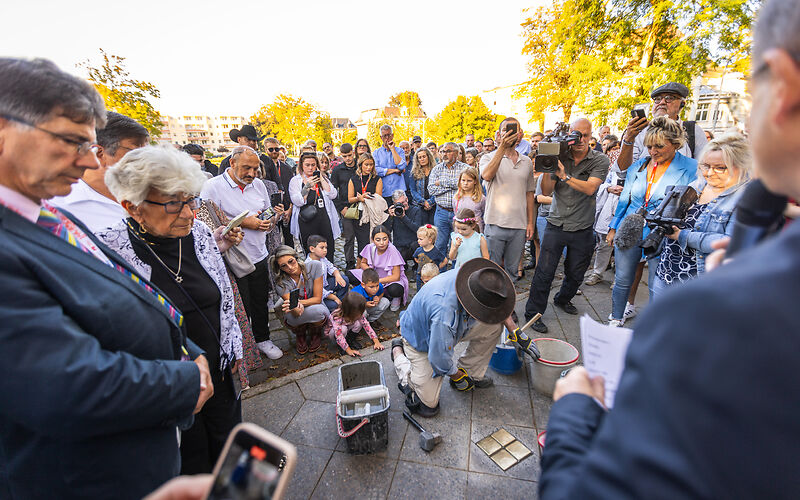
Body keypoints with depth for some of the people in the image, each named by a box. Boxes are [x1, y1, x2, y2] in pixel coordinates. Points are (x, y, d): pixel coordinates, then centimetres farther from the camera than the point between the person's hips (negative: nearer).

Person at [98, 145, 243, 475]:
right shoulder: (109, 250, -21)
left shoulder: (199, 232, -6)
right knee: (188, 463, 20)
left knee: (228, 445, 26)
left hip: (219, 371, 5)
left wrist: (234, 347, 9)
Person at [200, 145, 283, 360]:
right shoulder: (212, 186, -10)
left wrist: (271, 219, -8)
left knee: (261, 302, 17)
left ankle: (263, 339, 36)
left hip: (259, 256, 5)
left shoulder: (258, 184, 7)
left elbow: (268, 216, 16)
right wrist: (244, 223, -20)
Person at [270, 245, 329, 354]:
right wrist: (295, 308, -52)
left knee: (317, 310, -35)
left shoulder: (314, 266, -21)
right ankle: (300, 335, 4)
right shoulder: (281, 283, -21)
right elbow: (296, 313, -27)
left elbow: (317, 298, -19)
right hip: (298, 320, 1)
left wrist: (299, 302, -37)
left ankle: (315, 334, 2)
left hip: (317, 308, 0)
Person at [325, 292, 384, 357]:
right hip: (332, 331, -4)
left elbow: (366, 325, -21)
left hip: (347, 328, 4)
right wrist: (349, 350, -41)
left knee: (358, 323, -26)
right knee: (343, 329, -38)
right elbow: (339, 336, -41)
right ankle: (340, 345, -9)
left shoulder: (358, 314, -25)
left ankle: (350, 339, 0)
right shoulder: (337, 318, -40)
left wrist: (376, 341, -25)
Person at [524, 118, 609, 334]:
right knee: (544, 271, -5)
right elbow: (546, 191, -5)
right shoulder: (559, 157, 0)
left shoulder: (600, 160, -1)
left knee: (576, 273, 15)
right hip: (556, 224, -1)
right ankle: (533, 313, 8)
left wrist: (565, 175, -26)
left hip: (582, 229, 2)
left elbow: (590, 188, -17)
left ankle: (563, 299, 42)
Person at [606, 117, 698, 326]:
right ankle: (616, 321, 29)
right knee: (622, 281, 11)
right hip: (630, 231, 4)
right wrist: (613, 227, 13)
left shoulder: (690, 168, -5)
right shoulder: (639, 165, 7)